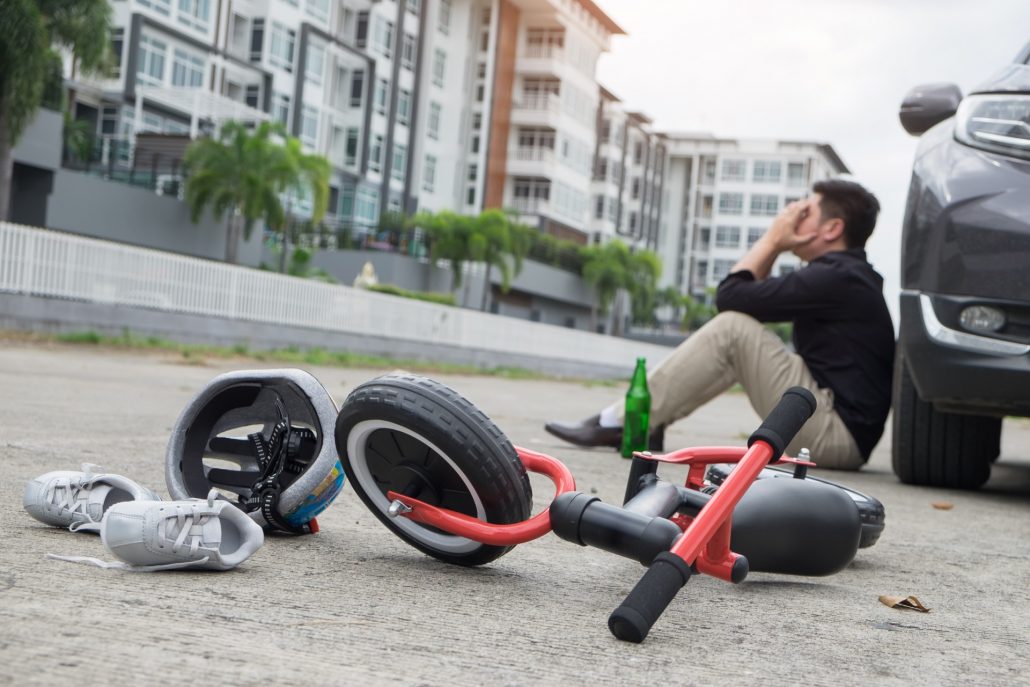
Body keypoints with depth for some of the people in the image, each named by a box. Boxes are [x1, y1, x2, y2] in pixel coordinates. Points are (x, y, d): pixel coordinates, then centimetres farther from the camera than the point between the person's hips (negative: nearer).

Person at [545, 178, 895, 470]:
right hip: (839, 433, 10)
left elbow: (730, 295, -16)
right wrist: (774, 245, 6)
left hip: (838, 435, -10)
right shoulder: (845, 274, 17)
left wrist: (772, 238, -3)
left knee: (732, 328, -16)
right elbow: (752, 294, 19)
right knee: (738, 339, 11)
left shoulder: (835, 277, -15)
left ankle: (622, 422, -12)